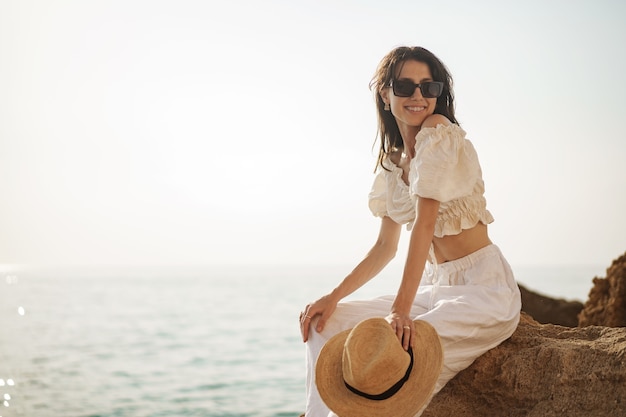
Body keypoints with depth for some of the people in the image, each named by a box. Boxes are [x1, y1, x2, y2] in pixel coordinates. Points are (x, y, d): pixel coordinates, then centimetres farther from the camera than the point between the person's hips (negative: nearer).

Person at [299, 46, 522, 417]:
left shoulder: (439, 132, -13)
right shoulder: (392, 162, 11)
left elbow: (424, 222, -22)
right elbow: (386, 247, 13)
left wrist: (401, 310, -28)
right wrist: (334, 297, 0)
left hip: (482, 288, -8)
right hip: (435, 287, 8)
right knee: (327, 325, -2)